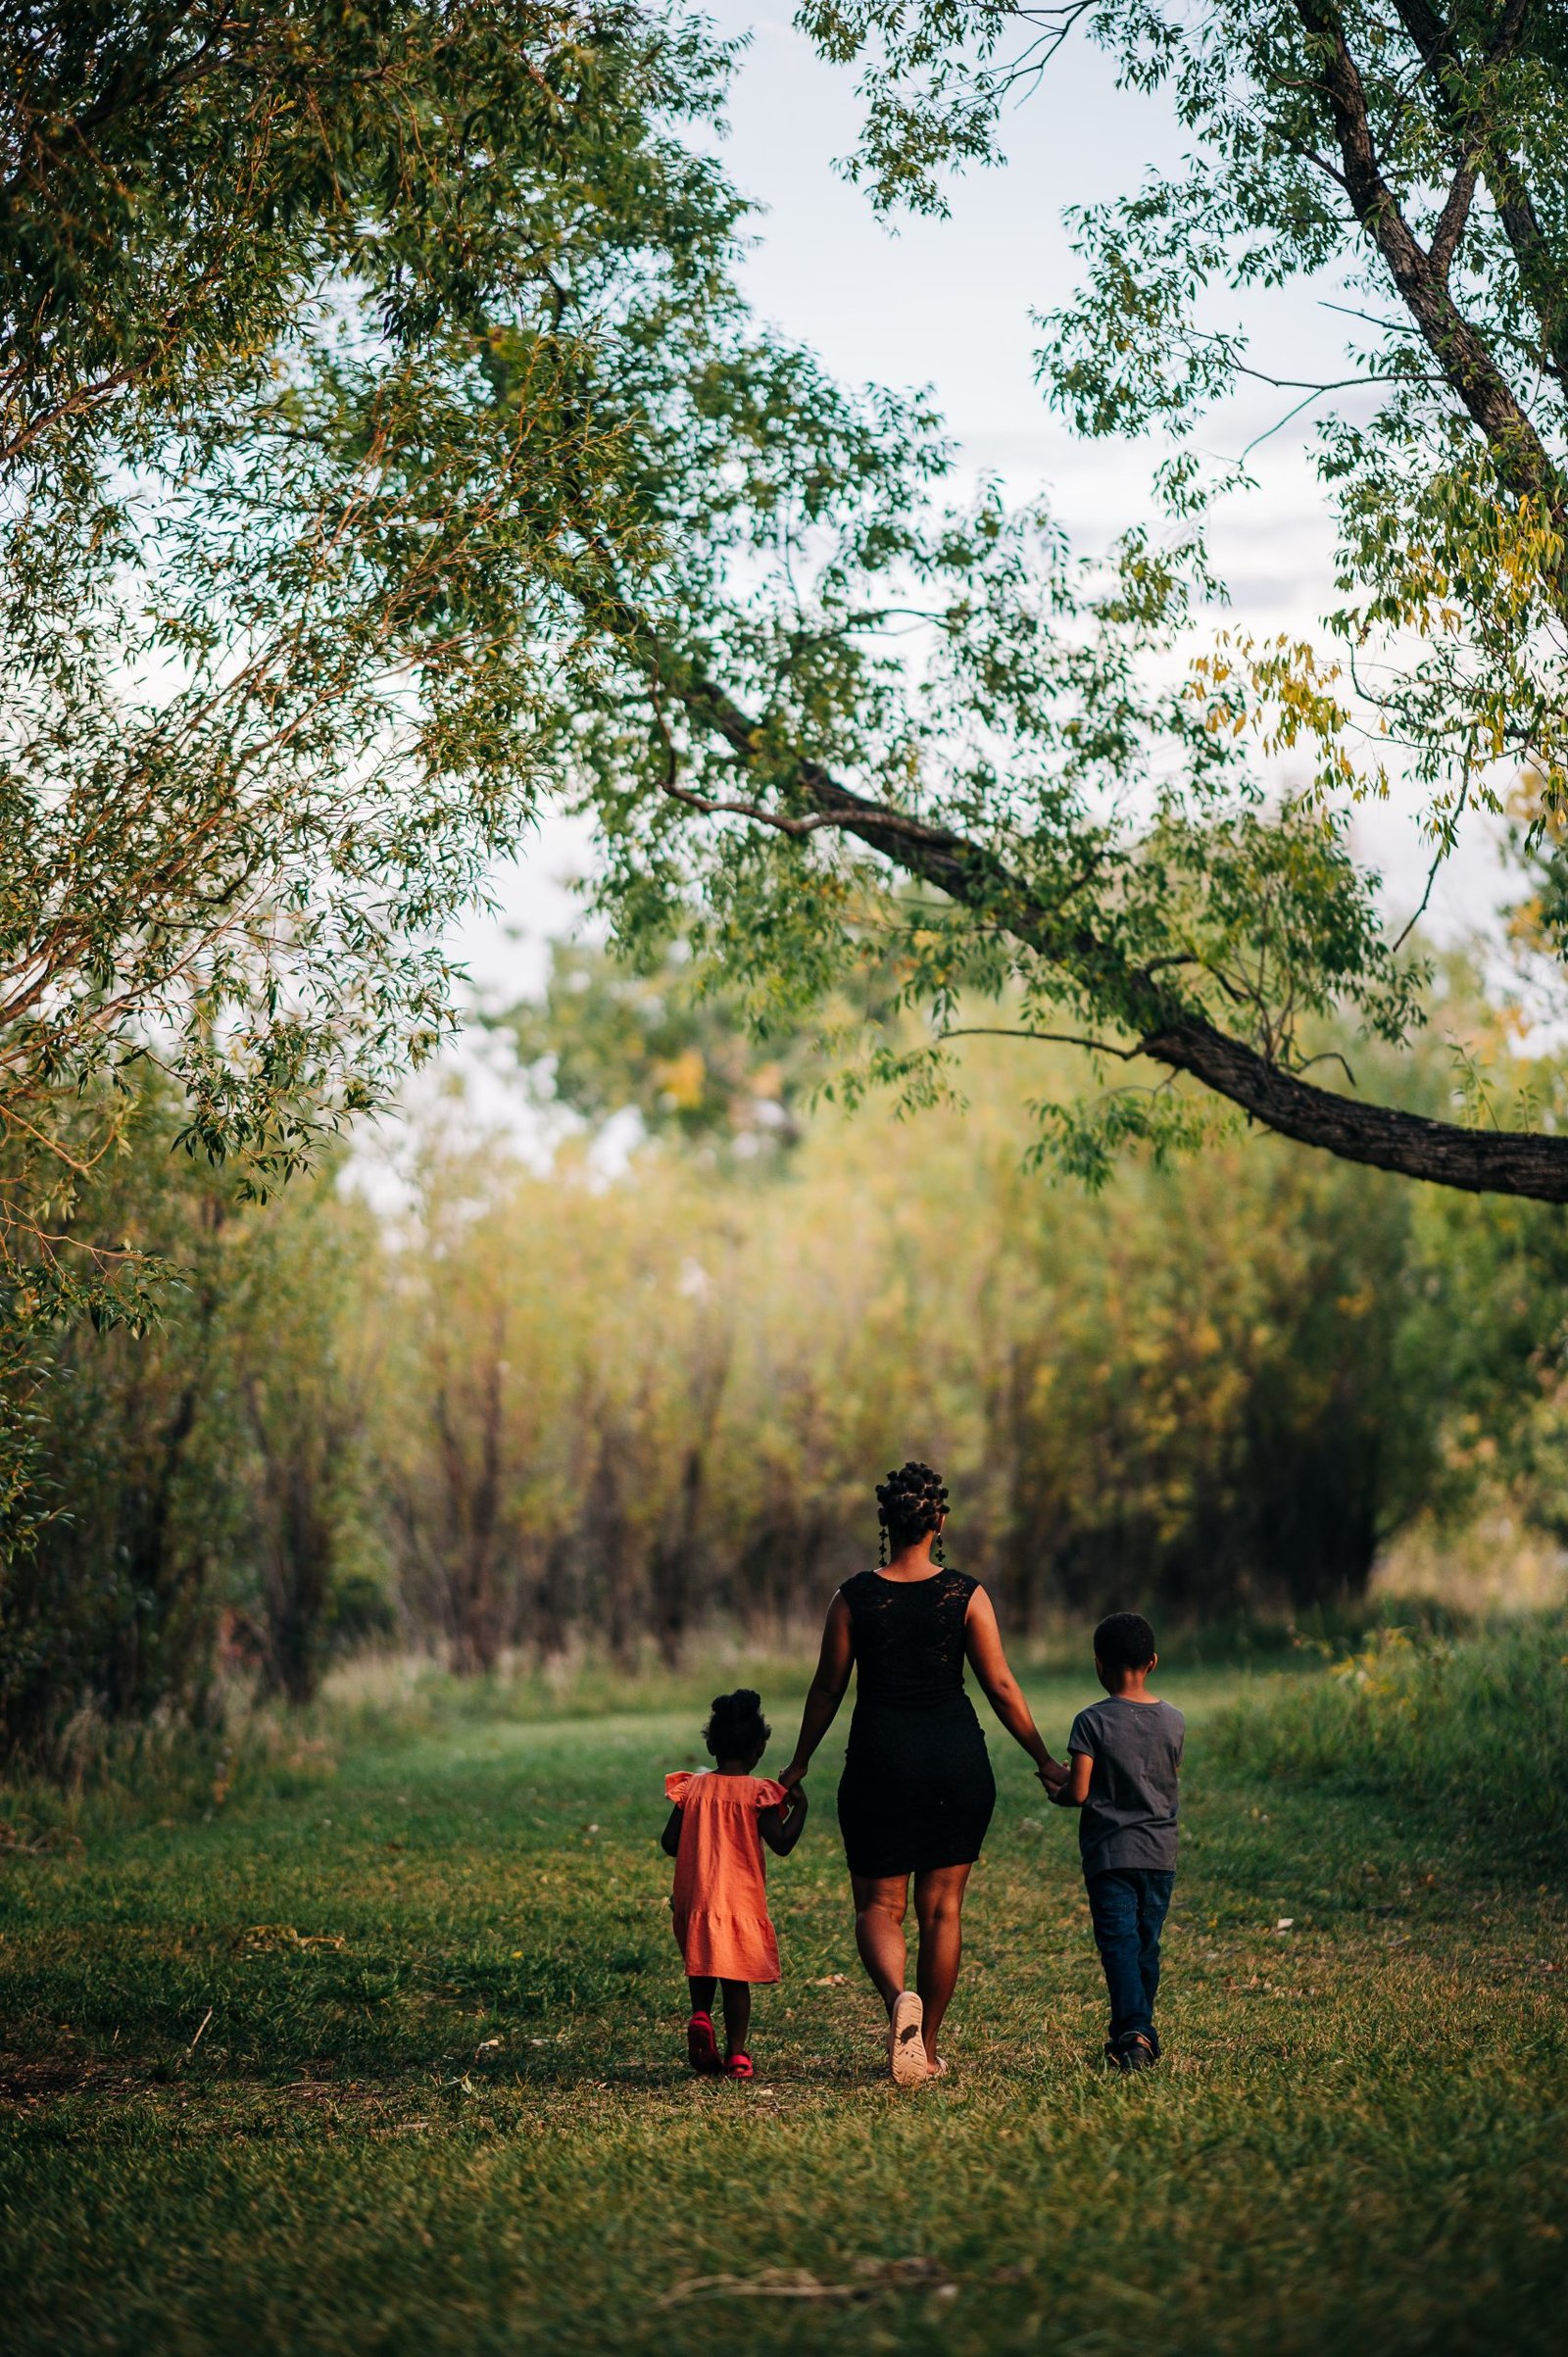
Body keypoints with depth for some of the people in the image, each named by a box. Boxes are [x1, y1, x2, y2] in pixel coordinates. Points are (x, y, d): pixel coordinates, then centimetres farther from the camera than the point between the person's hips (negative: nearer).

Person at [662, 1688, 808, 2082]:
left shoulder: (692, 1788, 1)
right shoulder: (759, 1793, -7)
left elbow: (669, 1844, 2)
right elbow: (782, 1843, -10)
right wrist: (799, 1805, 2)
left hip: (694, 1897, 2)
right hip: (740, 1898, -2)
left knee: (701, 1961, 22)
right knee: (736, 1977, 4)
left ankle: (700, 2015, -2)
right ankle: (736, 2054, 4)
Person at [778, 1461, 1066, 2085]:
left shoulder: (854, 1598, -3)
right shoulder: (966, 1595, -3)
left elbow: (827, 1689, 3)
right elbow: (1001, 1687, -2)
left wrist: (800, 1763, 16)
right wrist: (1043, 1759, 8)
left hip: (880, 1760, -1)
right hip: (957, 1762, 1)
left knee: (878, 1905, 8)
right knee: (942, 1908, 12)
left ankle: (899, 1999, -22)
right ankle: (927, 2049, 15)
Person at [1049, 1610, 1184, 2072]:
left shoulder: (1092, 1721, -10)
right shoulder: (1173, 1722, 3)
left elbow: (1078, 1793, -14)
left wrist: (1056, 1790, 10)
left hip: (1109, 1854, -4)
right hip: (1159, 1853, 4)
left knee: (1119, 1943, -8)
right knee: (1147, 1945, 14)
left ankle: (1133, 2029, -25)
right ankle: (1139, 2031, 22)